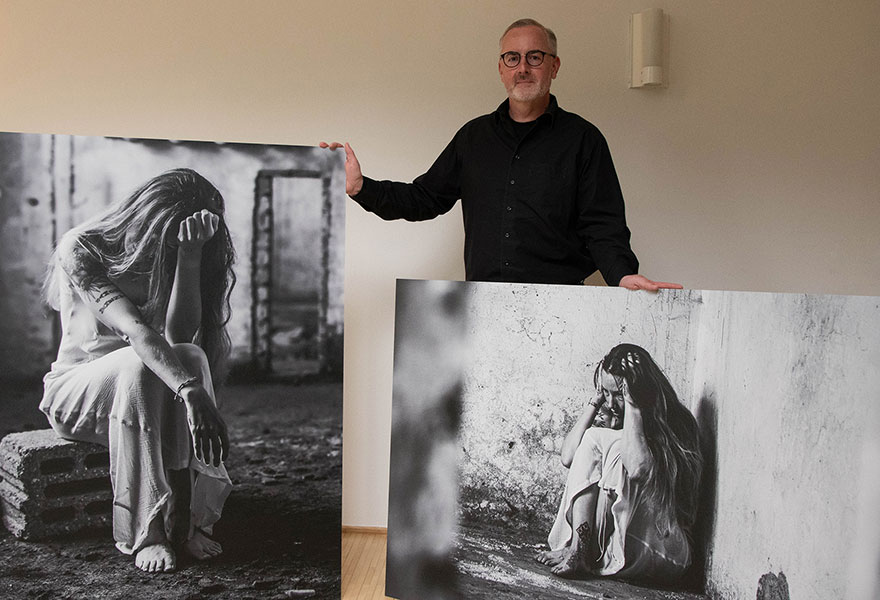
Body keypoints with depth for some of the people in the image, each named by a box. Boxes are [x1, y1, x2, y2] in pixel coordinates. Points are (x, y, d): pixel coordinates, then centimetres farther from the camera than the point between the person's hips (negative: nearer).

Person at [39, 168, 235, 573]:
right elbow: (134, 329, -35)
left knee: (191, 357, -31)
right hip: (76, 387, -3)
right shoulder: (81, 249, -17)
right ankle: (146, 532, -34)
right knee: (138, 365, -37)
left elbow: (180, 334, -22)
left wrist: (190, 254, -29)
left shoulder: (169, 255, -4)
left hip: (138, 387, 4)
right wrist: (192, 393, -48)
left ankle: (188, 518, -29)